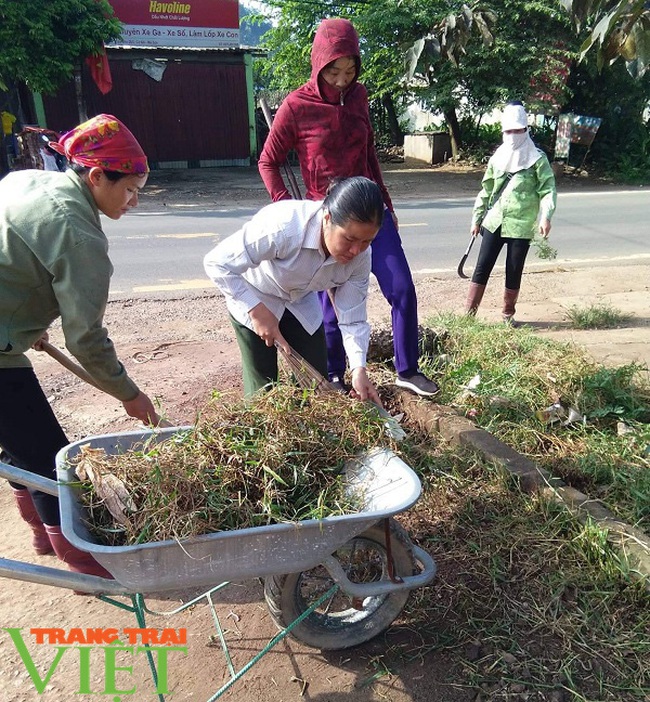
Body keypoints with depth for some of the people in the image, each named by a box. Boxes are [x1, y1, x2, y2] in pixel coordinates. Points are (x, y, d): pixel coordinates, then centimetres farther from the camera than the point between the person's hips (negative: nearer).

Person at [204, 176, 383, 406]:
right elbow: (217, 263, -32)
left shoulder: (360, 256, -23)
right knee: (263, 389, -2)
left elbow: (352, 319, -17)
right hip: (251, 299, -4)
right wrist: (257, 311, -33)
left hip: (301, 302, 5)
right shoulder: (282, 226, -40)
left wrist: (358, 368, -30)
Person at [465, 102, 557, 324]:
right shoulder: (498, 157, 9)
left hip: (521, 225, -3)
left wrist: (545, 216, -20)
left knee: (514, 272, 4)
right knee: (482, 267, 0)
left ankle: (508, 314, 19)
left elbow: (548, 189, -6)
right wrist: (476, 218, 13)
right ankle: (469, 313, 5)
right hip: (494, 221, 3)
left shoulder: (537, 159, -2)